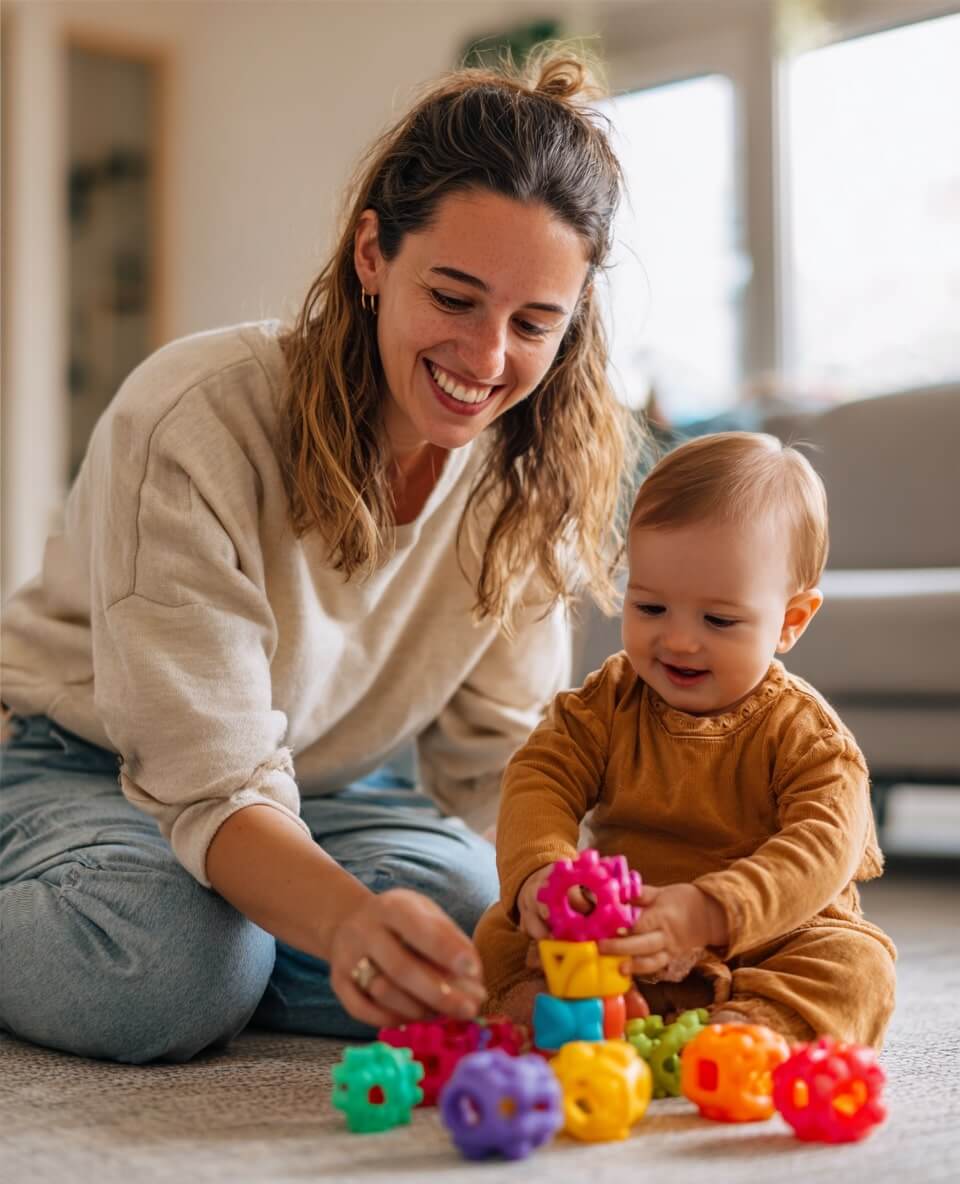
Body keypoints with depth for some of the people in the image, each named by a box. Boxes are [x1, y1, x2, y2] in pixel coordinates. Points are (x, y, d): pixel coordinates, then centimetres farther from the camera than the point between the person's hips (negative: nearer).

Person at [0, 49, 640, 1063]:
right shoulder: (193, 423, -29)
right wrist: (347, 918, -53)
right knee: (174, 969, -35)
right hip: (93, 773, -4)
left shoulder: (533, 466, -12)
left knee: (461, 898, -26)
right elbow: (213, 786, -32)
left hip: (325, 785, 5)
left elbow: (495, 757, -8)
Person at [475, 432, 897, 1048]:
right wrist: (537, 871, -36)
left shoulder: (807, 735, -13)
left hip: (767, 946, -3)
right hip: (616, 944, 3)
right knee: (501, 931, -12)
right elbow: (539, 779, -11)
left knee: (860, 964, -28)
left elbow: (823, 847, -28)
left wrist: (705, 911, -46)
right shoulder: (609, 702, -1)